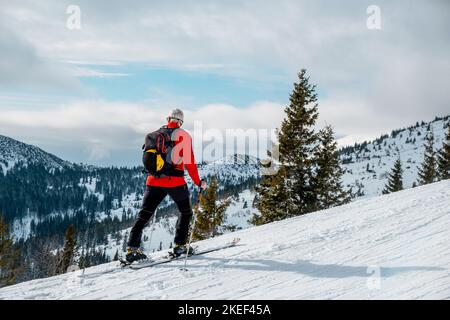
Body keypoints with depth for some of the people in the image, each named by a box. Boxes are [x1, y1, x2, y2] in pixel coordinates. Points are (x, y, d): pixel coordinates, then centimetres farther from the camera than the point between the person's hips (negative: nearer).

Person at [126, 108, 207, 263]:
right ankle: (180, 245, 13)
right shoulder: (183, 136, -1)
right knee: (185, 212, 17)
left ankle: (132, 248, -2)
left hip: (154, 180, 4)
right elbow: (189, 162, -6)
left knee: (144, 214, 8)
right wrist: (198, 182, 3)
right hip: (175, 181, -3)